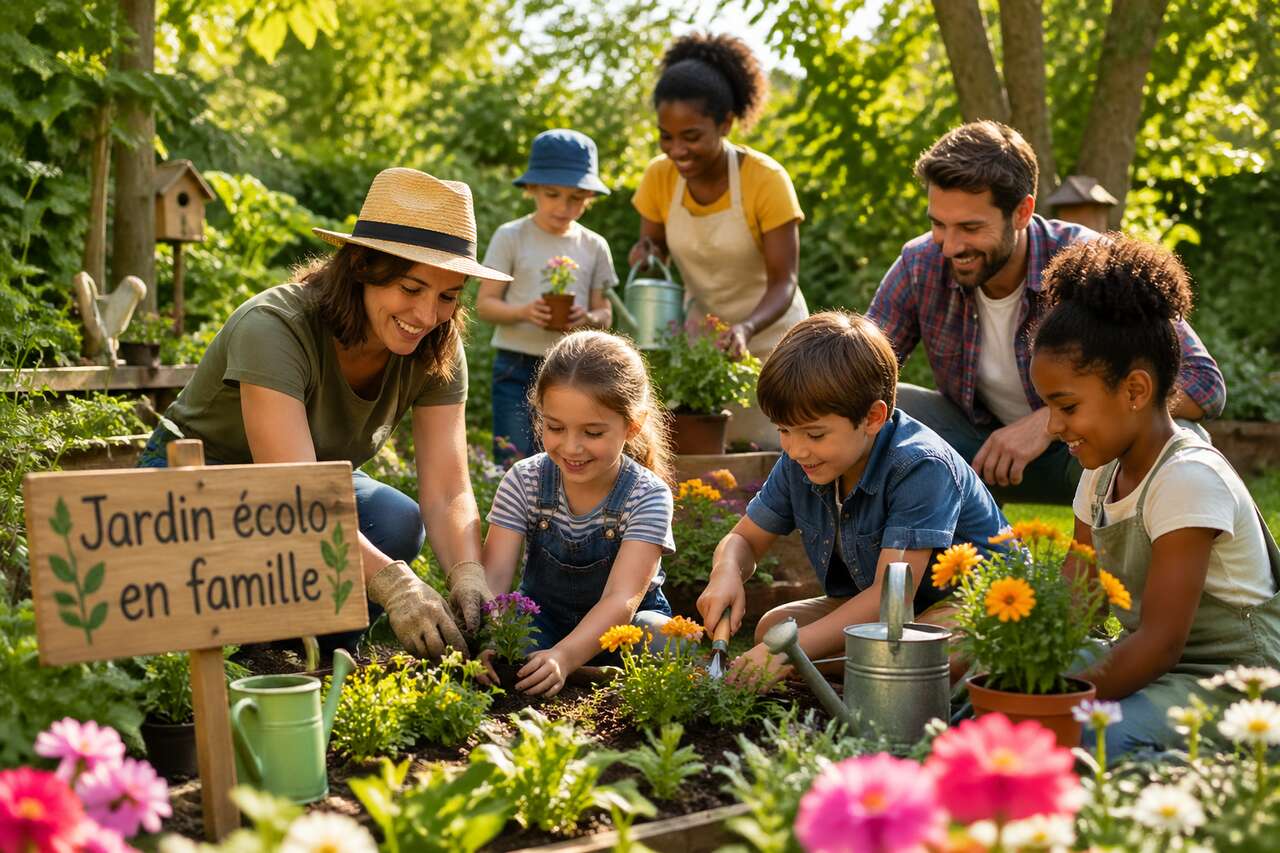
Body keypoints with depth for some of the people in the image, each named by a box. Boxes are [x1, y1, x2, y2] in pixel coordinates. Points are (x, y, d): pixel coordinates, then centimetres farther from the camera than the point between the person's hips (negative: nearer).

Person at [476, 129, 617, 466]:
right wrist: (523, 312, -22)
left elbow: (605, 313, 10)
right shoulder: (510, 237, -1)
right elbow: (485, 303, -2)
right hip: (517, 366, -2)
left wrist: (590, 319, -14)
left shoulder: (594, 246, 7)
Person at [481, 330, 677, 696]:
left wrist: (564, 656, -50)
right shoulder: (524, 481, -12)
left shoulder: (648, 496, -20)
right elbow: (495, 574, -20)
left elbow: (621, 599, -30)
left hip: (623, 623, 0)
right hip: (544, 617, 1)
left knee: (666, 640, -34)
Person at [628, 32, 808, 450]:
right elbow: (651, 244, 6)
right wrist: (647, 253, -18)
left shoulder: (766, 180, -21)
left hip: (768, 333, -3)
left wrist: (746, 328, -39)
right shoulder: (659, 177, -9)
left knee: (767, 454, -7)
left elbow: (783, 282, -20)